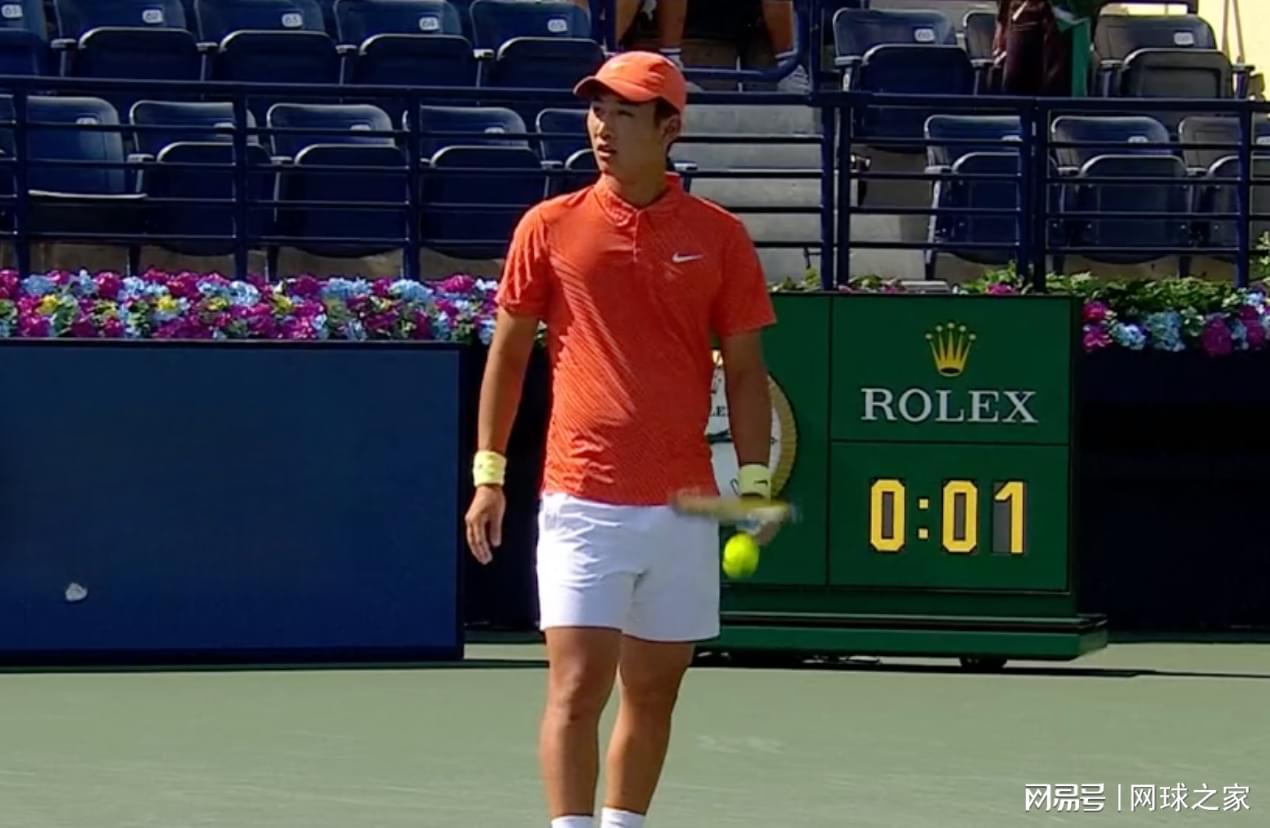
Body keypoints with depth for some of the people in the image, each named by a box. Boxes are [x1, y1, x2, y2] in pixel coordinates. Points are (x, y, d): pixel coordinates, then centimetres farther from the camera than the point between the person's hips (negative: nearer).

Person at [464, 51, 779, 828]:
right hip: (582, 502, -2)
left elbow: (745, 369, 6)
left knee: (653, 694, 11)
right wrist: (489, 473, 6)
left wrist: (755, 482, -2)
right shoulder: (550, 228, 2)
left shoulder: (719, 236, 3)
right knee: (576, 690, -10)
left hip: (684, 505, 2)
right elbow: (508, 354, 9)